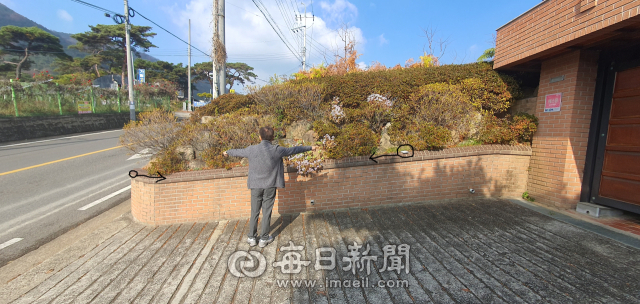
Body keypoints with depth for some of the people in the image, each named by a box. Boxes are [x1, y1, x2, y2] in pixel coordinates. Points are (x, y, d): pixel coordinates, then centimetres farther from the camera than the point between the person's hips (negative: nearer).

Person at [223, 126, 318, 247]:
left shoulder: (251, 150, -6)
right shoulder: (277, 150, -11)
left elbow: (238, 152, 13)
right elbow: (294, 150, 0)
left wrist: (228, 152, 36)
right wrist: (310, 148, 15)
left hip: (255, 186, 1)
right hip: (270, 186, -1)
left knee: (254, 212, 13)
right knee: (267, 213, 9)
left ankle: (251, 238, 25)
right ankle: (264, 239, 21)